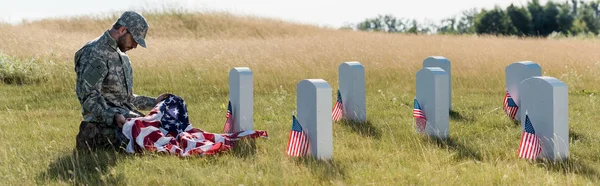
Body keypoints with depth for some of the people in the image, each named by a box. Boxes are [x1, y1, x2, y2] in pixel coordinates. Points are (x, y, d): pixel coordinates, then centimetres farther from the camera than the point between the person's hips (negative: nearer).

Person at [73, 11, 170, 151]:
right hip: (104, 118, -10)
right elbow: (88, 96, -20)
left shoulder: (122, 57, 22)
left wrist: (154, 102, 23)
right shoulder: (95, 54, -11)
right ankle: (93, 137, -10)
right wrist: (113, 117, -32)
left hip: (125, 114, 10)